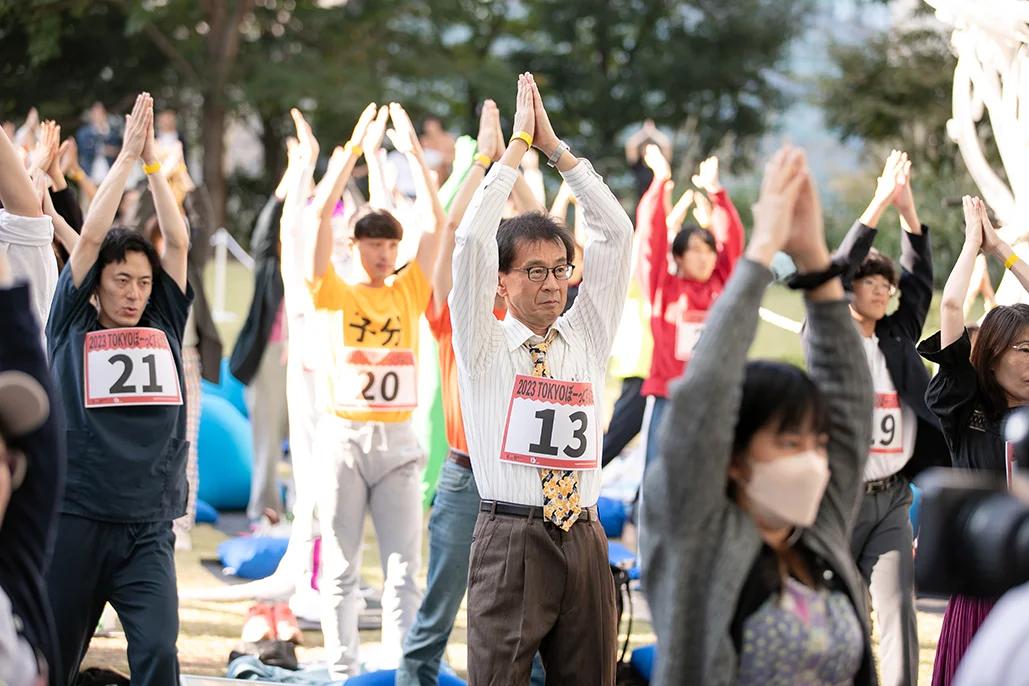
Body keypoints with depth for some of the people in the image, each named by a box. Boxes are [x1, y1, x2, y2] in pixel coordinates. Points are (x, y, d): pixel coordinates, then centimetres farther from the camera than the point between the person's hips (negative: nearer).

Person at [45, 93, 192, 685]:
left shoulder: (163, 327, 12)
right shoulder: (72, 327, 5)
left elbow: (178, 242, 6)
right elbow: (91, 237, -2)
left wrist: (153, 160, 4)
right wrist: (126, 156, -1)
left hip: (148, 528, 2)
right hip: (76, 519, -2)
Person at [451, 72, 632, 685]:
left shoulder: (587, 340, 13)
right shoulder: (484, 346, 3)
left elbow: (616, 234, 9)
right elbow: (472, 240, -8)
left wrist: (556, 146, 5)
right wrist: (518, 146, -4)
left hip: (583, 538, 4)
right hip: (511, 539, -4)